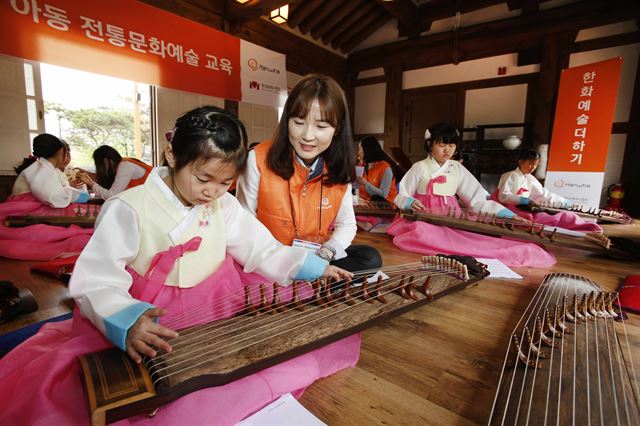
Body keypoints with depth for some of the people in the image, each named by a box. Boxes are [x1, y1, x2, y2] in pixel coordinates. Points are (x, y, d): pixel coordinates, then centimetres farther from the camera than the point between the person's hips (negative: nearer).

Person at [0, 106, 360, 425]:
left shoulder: (225, 207, 1)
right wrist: (126, 321, -37)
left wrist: (311, 267, -6)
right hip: (146, 322, -3)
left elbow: (263, 251, 5)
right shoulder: (129, 210, -14)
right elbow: (96, 283, -16)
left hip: (217, 313, 4)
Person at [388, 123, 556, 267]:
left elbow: (478, 199, 3)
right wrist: (411, 202, -24)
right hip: (424, 219, -2)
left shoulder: (458, 169, 7)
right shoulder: (419, 167, 0)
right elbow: (401, 196, 1)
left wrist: (509, 215, -8)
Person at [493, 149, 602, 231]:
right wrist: (525, 201, -22)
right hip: (509, 208, -7)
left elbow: (545, 194, 16)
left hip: (525, 209, 7)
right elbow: (503, 197, -17)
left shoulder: (531, 179, 16)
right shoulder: (509, 176, -4)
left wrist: (566, 203, 10)